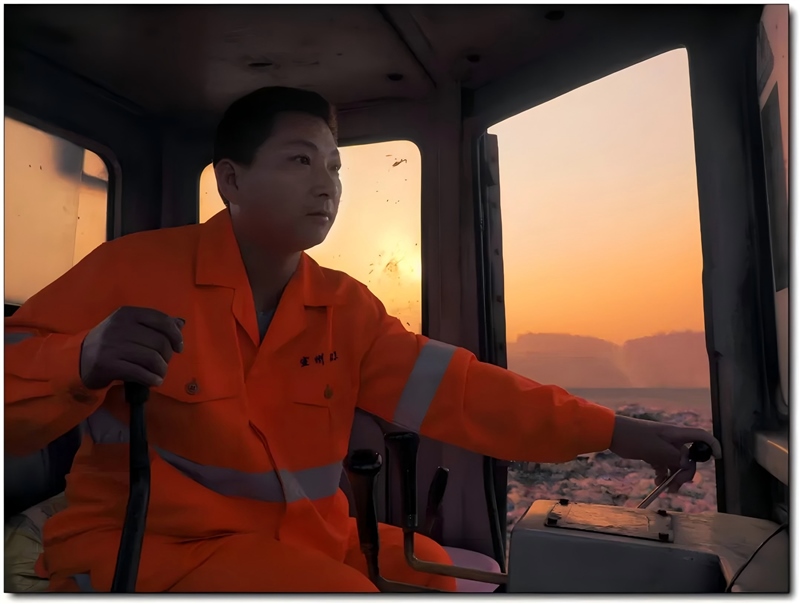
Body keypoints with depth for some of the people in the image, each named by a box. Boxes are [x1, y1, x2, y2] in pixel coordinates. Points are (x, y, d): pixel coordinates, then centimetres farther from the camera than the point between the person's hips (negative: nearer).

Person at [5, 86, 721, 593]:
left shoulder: (344, 306, 0)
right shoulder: (136, 268, -11)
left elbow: (457, 390, -8)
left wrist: (615, 431, -15)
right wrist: (85, 359, -34)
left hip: (302, 539, 5)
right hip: (145, 542, -4)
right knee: (339, 590, -25)